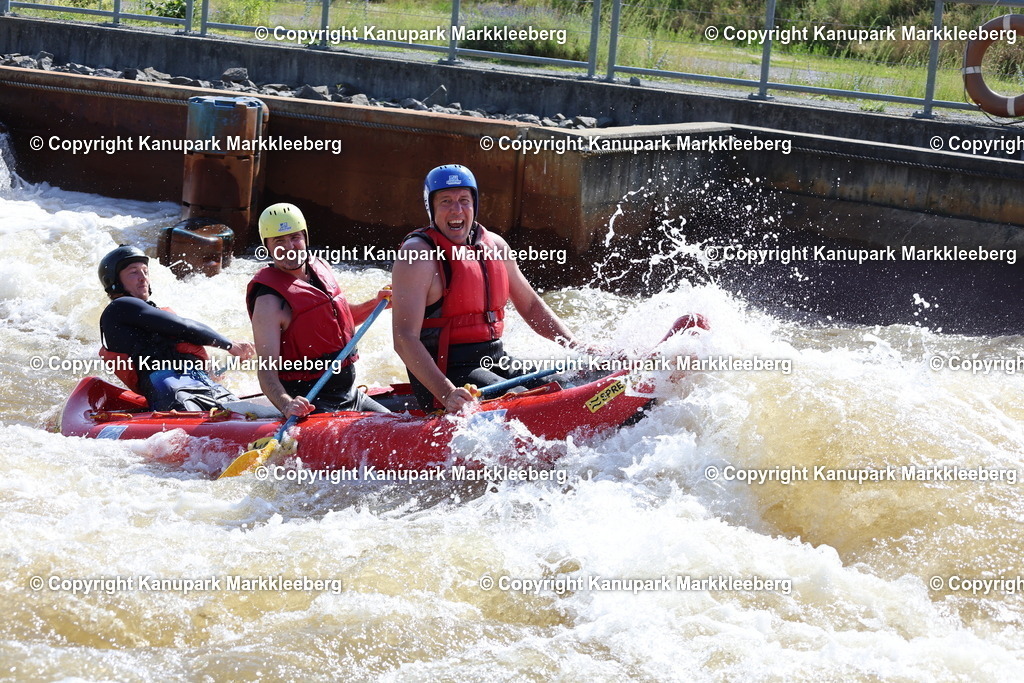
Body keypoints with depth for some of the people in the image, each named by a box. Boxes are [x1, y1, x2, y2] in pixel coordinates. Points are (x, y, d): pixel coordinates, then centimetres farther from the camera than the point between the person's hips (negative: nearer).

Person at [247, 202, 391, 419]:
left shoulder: (320, 269, 6)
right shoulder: (270, 301, -18)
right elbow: (266, 370, -26)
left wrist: (375, 303, 11)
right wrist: (286, 404, -44)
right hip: (311, 403, -8)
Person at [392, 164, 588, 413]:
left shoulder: (494, 245, 10)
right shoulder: (417, 255, -12)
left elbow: (530, 306, 22)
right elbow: (404, 339, -20)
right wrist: (446, 392, -33)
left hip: (495, 362, 8)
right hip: (444, 373, -8)